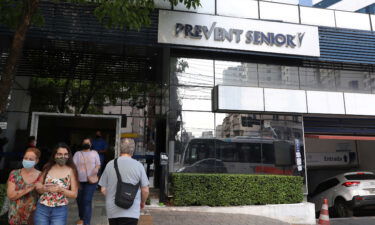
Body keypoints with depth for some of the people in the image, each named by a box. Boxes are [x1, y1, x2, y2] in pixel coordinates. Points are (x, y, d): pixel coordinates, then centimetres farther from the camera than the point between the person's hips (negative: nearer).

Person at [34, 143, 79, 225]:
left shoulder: (71, 171, -5)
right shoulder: (47, 168, 2)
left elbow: (74, 194, -5)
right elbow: (38, 188, 7)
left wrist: (60, 189, -19)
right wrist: (44, 188, -13)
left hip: (60, 211, -2)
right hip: (42, 209, 2)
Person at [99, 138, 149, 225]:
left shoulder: (110, 164, -1)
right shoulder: (138, 165, -7)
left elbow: (103, 190, 3)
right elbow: (145, 190, -3)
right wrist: (142, 202, 17)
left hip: (112, 211, 3)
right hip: (130, 212, -3)